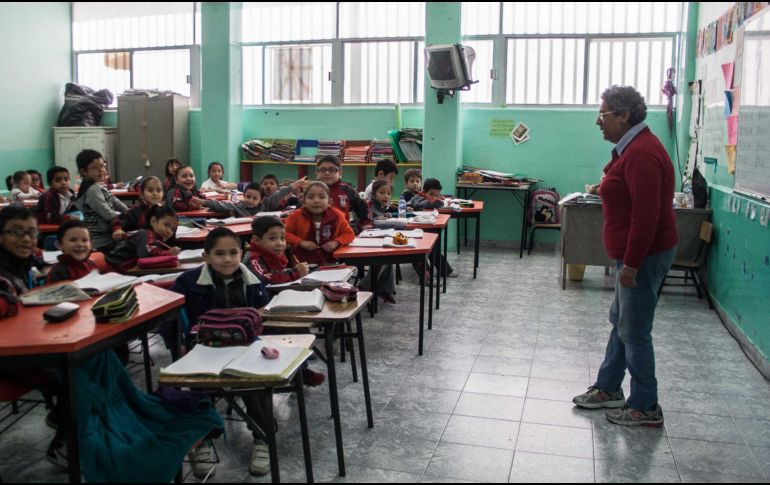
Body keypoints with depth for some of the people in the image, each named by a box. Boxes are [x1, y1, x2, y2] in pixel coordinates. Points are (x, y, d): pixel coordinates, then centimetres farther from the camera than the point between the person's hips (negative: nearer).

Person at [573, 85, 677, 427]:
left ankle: (646, 409, 12)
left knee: (634, 331, -1)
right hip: (633, 253, 11)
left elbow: (647, 215, -26)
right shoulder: (632, 147, 13)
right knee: (620, 322, 18)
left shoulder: (641, 154, -21)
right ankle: (608, 389, 31)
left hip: (644, 255, -11)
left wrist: (631, 264, -23)